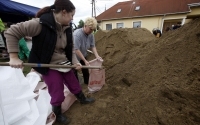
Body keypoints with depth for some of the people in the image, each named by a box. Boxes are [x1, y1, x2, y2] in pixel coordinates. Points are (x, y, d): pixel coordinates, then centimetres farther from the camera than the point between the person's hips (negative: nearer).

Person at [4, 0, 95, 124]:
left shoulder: (67, 29, -4)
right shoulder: (40, 24, -24)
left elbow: (71, 48, 4)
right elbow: (11, 32, -17)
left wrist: (75, 62, -10)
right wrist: (14, 57, -20)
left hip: (64, 64, 6)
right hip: (49, 67, -5)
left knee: (75, 85, 20)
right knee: (58, 94, 6)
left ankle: (83, 99, 50)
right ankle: (58, 114, 38)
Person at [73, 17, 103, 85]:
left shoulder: (91, 35, -11)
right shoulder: (77, 34, -31)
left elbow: (93, 46, -4)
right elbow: (76, 50, -32)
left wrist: (97, 56, -19)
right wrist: (85, 61, -29)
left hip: (83, 56, 7)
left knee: (86, 71, 19)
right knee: (74, 73, 4)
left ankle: (88, 84, 41)